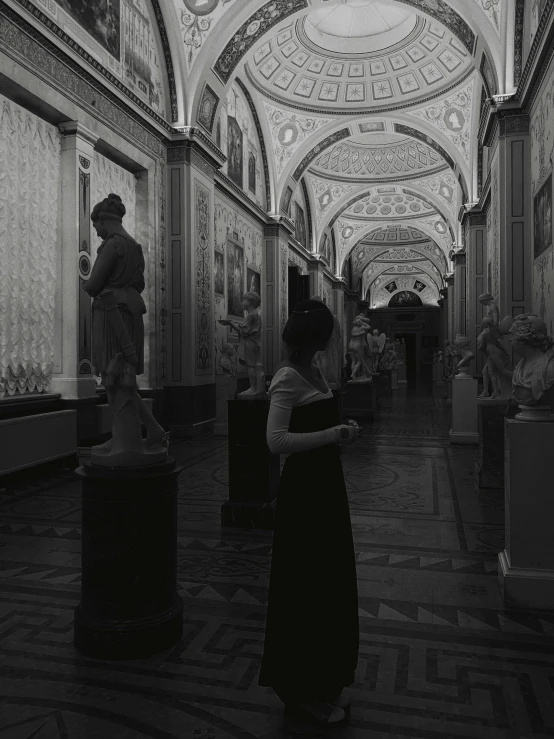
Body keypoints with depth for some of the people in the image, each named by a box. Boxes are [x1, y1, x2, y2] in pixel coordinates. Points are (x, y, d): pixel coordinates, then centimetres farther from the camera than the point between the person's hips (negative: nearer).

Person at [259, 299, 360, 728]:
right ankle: (303, 692, 26)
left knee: (330, 584, 18)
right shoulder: (288, 378, -17)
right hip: (304, 489, -9)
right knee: (307, 588, 5)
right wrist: (334, 434, -24)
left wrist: (341, 433, 1)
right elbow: (277, 441, -26)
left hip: (326, 484, 9)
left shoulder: (313, 371, 9)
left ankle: (324, 683, 37)